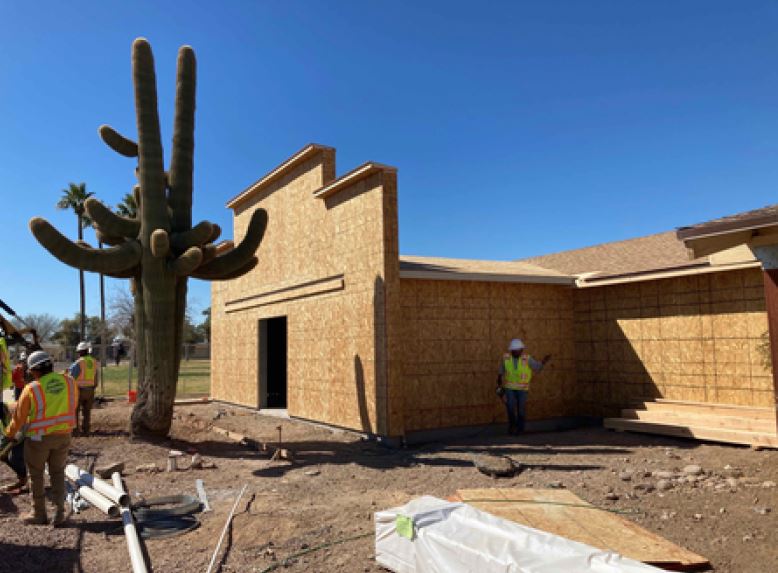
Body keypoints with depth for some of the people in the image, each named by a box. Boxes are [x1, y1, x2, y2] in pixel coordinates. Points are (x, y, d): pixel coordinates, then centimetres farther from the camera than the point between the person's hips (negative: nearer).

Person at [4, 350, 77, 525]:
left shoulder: (31, 389, -17)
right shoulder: (70, 382, -7)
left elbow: (19, 417, -6)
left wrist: (11, 432, 14)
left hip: (38, 438, -3)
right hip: (63, 436, 3)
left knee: (36, 475, 15)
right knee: (57, 473, 17)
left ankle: (39, 514, 26)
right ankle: (59, 513, 11)